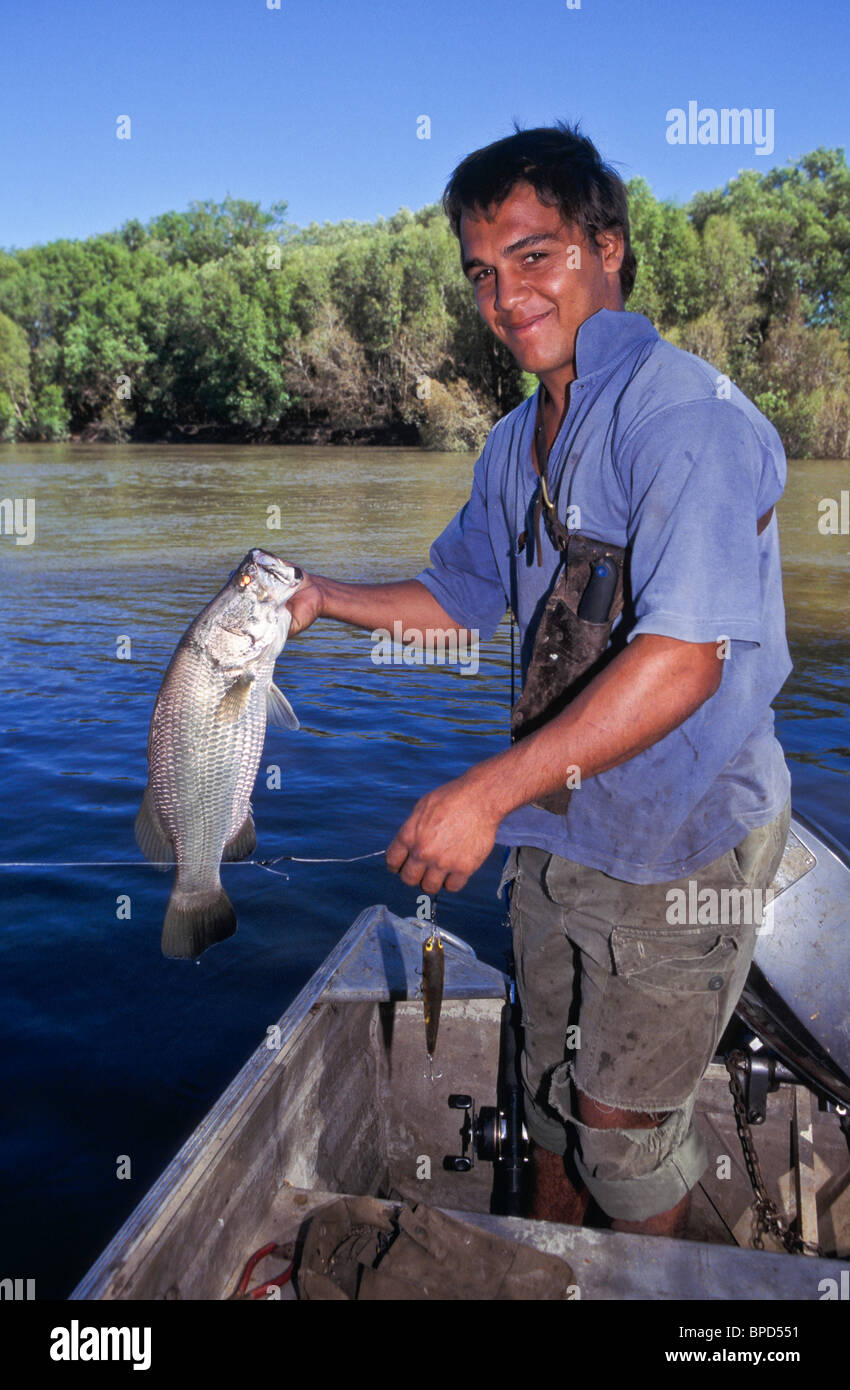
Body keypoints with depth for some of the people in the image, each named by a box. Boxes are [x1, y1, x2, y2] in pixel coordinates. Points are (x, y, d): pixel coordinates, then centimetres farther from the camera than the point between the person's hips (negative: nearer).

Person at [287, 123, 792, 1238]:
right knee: (550, 1077, 23)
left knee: (621, 1120, 8)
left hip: (681, 842, -7)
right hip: (554, 825, 7)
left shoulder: (687, 411, -20)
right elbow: (461, 595, 21)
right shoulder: (516, 442, 8)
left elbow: (682, 657, -30)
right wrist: (326, 596, 8)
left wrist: (489, 791, -31)